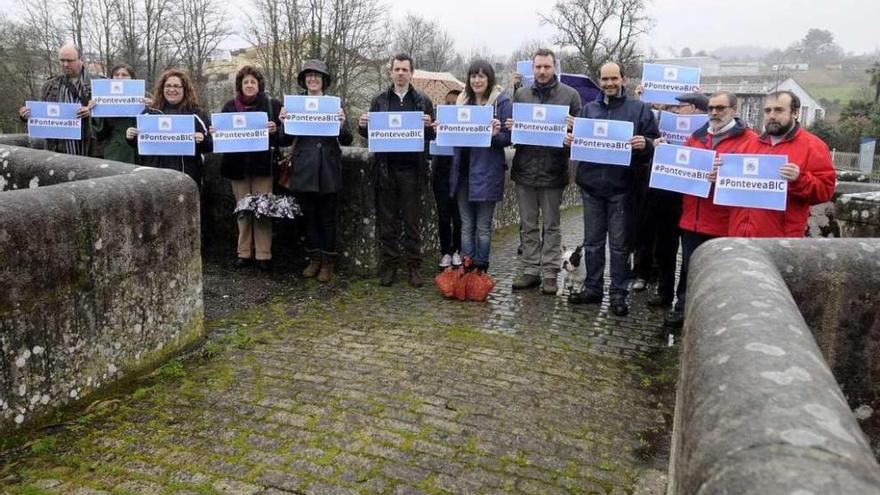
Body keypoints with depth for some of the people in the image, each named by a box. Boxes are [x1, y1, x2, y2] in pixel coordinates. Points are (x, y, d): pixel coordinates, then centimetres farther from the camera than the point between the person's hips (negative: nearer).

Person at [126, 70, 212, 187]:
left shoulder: (196, 114, 5)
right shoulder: (150, 112, 10)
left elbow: (210, 145, 4)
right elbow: (138, 143, 18)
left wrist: (202, 141, -17)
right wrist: (131, 137, -3)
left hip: (187, 176, -1)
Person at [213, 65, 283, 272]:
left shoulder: (272, 104, 3)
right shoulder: (230, 106, 10)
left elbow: (284, 135, 0)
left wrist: (275, 130, -20)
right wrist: (215, 132, -7)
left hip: (262, 165, -3)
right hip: (238, 165, 3)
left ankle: (263, 254, 4)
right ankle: (243, 252, 15)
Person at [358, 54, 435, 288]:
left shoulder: (422, 101, 7)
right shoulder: (379, 100, 11)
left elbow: (432, 136, 6)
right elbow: (370, 133, 13)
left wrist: (429, 126, -16)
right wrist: (362, 126, -8)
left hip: (411, 168, -1)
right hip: (386, 167, 1)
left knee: (412, 219, 4)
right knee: (387, 220, 5)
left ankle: (413, 266, 12)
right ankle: (389, 265, 13)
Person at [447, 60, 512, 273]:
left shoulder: (502, 102, -4)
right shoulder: (462, 101, 12)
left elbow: (508, 137, -6)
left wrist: (495, 135, -26)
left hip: (487, 173, -5)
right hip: (463, 171, 5)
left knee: (483, 227, 5)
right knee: (466, 226, 11)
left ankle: (480, 269, 16)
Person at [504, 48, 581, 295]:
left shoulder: (570, 95, 2)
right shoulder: (521, 94, 10)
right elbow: (510, 125, 16)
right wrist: (510, 127, -7)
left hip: (553, 170, -3)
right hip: (524, 169, 3)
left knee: (551, 225, 6)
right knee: (528, 225, 10)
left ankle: (550, 272, 14)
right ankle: (530, 270, 20)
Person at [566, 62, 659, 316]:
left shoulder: (640, 110, 4)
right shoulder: (588, 109, 13)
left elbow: (655, 143, 1)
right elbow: (578, 140, 15)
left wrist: (645, 144, -21)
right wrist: (570, 140, -8)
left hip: (621, 187, -3)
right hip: (591, 183, 3)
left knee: (619, 243, 3)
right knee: (592, 240, 10)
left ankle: (618, 294, 12)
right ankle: (592, 288, 22)